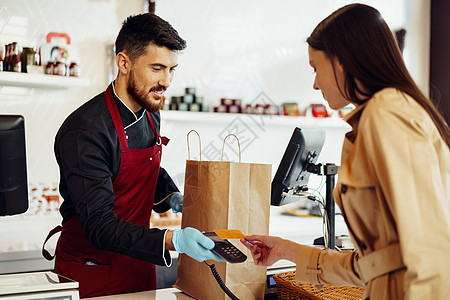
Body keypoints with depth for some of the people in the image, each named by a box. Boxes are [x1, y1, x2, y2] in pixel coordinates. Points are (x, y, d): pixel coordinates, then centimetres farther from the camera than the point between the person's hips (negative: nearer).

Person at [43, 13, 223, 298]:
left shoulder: (150, 116, 1)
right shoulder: (85, 132, -25)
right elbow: (100, 226, -29)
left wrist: (172, 198, 0)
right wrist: (172, 240, -40)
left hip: (138, 263, 8)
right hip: (90, 271, -7)